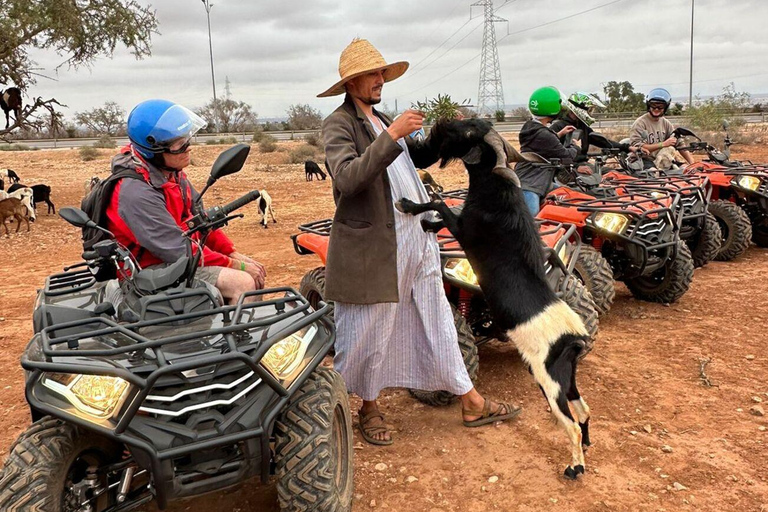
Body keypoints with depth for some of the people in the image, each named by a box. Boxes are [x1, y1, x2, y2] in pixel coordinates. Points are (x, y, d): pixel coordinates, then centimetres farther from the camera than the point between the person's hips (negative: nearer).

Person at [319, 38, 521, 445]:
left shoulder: (381, 121, 17)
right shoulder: (338, 124, -9)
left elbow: (417, 157, 25)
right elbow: (347, 177, -26)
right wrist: (391, 136, -30)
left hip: (416, 242, 8)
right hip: (372, 249, -8)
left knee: (437, 322, 14)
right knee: (370, 333, 7)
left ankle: (471, 404, 25)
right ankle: (369, 408, 29)